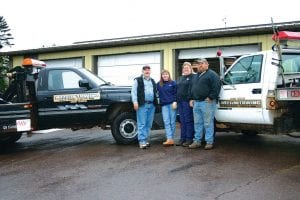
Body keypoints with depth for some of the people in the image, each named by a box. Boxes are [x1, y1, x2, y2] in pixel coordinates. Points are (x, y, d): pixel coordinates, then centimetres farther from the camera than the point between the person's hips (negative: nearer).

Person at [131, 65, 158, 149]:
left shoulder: (153, 81, 22)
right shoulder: (138, 80, 4)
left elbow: (155, 92, 23)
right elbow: (133, 92, -3)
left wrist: (156, 101, 11)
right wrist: (135, 102, -14)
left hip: (152, 105, 6)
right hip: (142, 105, -6)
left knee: (149, 124, 7)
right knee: (142, 124, -7)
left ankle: (145, 139, 16)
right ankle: (142, 141, -7)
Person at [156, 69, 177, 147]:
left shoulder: (173, 83, 2)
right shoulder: (158, 84, 12)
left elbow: (176, 93, -1)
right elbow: (159, 94, 16)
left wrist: (175, 102, -11)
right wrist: (160, 101, 5)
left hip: (172, 104, -3)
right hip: (164, 105, 3)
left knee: (172, 122, 0)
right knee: (166, 121, -6)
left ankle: (171, 138, 7)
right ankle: (169, 139, -10)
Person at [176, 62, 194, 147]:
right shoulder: (180, 78, 22)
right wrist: (176, 100, 13)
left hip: (187, 101, -7)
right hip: (180, 101, 7)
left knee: (188, 120, -5)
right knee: (182, 121, 9)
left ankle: (189, 139, 0)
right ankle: (182, 138, 14)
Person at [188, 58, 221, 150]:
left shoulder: (212, 74, -4)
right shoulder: (195, 76, 21)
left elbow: (216, 87, -13)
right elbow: (191, 88, 24)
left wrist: (210, 97, -17)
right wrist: (191, 99, 14)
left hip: (207, 102, -8)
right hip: (196, 102, 8)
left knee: (208, 123, -4)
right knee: (197, 123, 11)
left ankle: (209, 142, 3)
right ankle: (197, 141, 18)